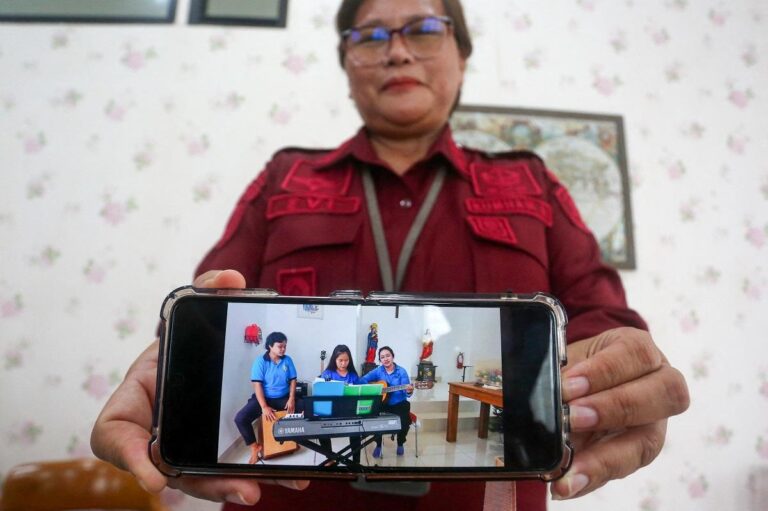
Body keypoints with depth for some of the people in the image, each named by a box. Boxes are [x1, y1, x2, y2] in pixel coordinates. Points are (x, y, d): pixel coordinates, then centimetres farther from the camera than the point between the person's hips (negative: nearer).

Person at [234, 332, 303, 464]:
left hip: (284, 398, 3)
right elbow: (257, 385, -15)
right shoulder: (260, 361, -11)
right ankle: (254, 446, -2)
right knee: (240, 418, -25)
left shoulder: (288, 360, -1)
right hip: (264, 398, -2)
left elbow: (293, 380, 4)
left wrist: (291, 399, -12)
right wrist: (264, 407, -24)